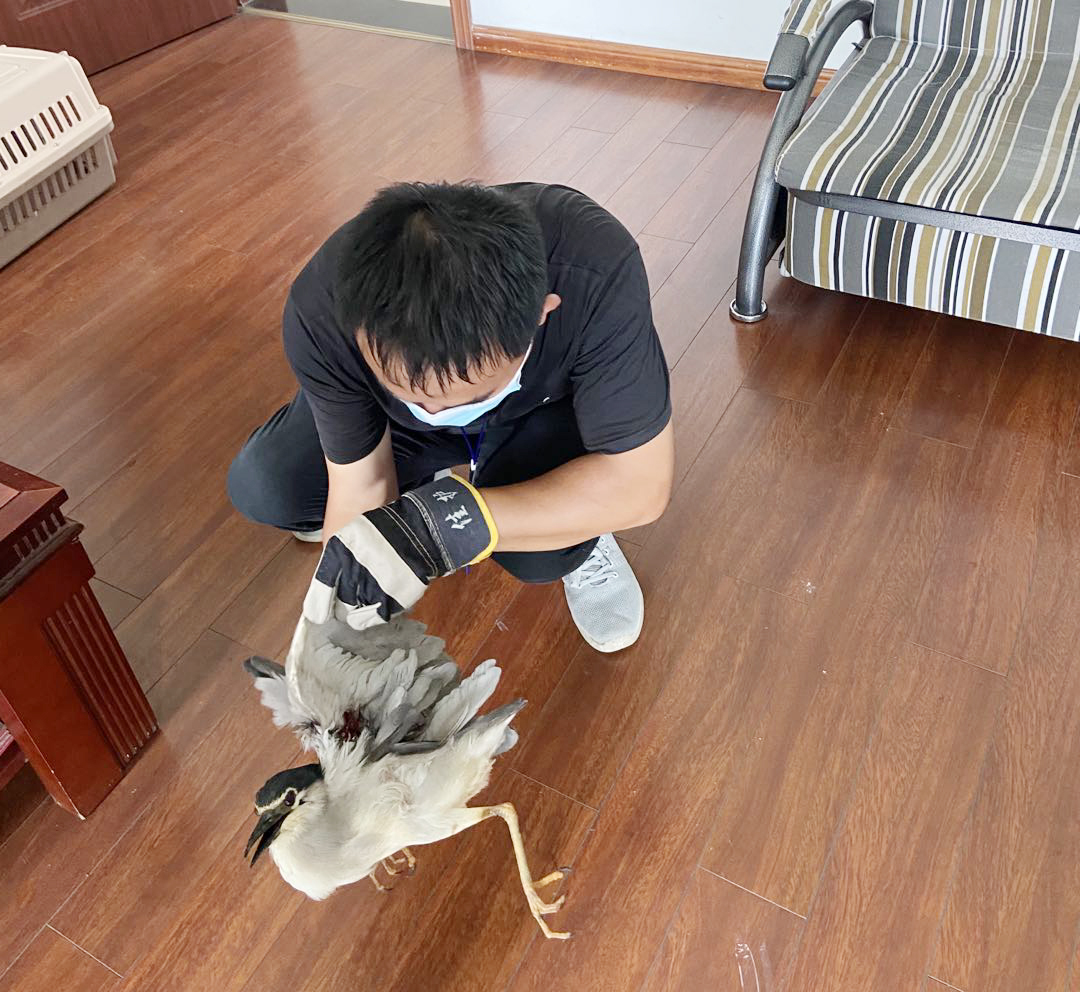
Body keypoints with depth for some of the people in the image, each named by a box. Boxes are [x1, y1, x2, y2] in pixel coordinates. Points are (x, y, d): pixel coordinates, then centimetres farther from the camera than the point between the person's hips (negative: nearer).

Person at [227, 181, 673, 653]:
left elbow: (641, 481, -34)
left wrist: (458, 519, -46)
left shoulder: (597, 275, -40)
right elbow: (359, 485, -22)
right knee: (259, 486, -15)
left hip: (541, 409, -2)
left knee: (541, 552, -30)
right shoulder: (320, 311, -33)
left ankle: (578, 539, 6)